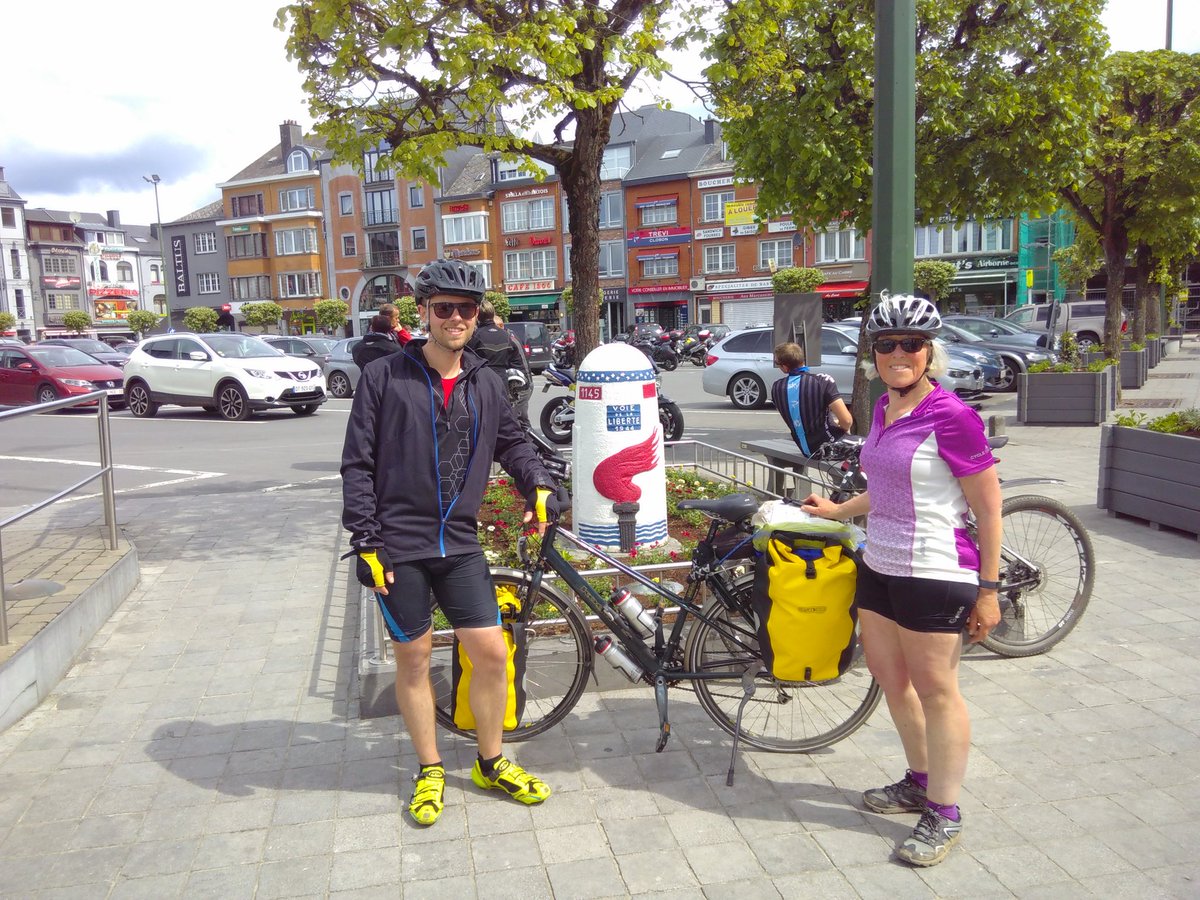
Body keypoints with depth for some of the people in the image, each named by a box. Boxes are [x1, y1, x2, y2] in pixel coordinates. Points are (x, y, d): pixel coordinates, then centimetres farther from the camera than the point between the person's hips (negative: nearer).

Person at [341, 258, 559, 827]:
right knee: (414, 657, 8)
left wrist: (538, 485, 2)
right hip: (399, 548, -3)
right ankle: (430, 771, 28)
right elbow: (358, 465, -5)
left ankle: (491, 764, 25)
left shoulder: (485, 385, 6)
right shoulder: (385, 378, -5)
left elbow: (511, 442, 20)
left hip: (459, 545, 3)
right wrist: (365, 543, -9)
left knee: (491, 652, 3)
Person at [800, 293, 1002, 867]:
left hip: (935, 575, -8)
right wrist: (836, 510, 29)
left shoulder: (951, 415, -17)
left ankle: (944, 814, 22)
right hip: (879, 567, 8)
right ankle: (920, 781, 38)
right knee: (889, 676, 17)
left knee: (934, 689, 4)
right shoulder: (884, 408, 7)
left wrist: (988, 589, -12)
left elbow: (988, 507, -13)